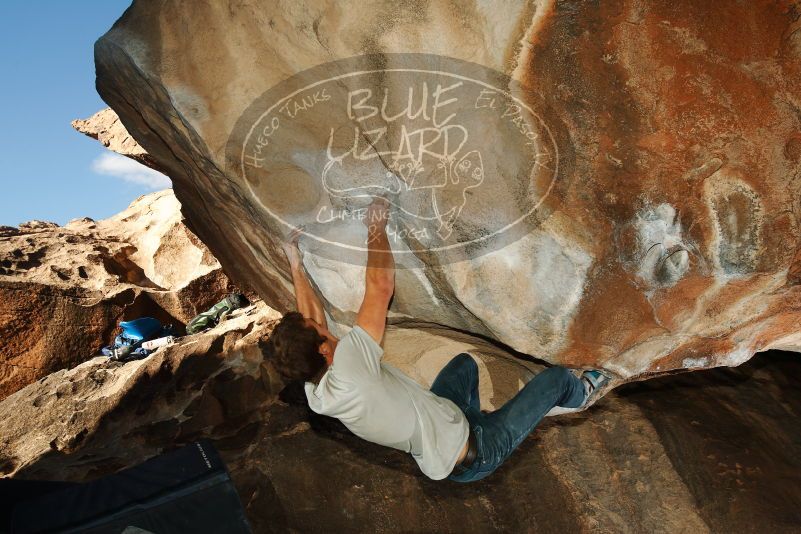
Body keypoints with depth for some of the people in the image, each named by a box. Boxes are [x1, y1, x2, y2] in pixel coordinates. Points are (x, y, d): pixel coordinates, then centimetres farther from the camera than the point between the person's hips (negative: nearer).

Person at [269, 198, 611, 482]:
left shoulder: (316, 396, -12)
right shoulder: (348, 363, -39)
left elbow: (311, 318, 4)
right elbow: (381, 285, -32)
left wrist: (295, 265, 11)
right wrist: (376, 230, -16)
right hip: (474, 455, -8)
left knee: (465, 361, 27)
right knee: (556, 377, 5)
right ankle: (580, 396, 39)